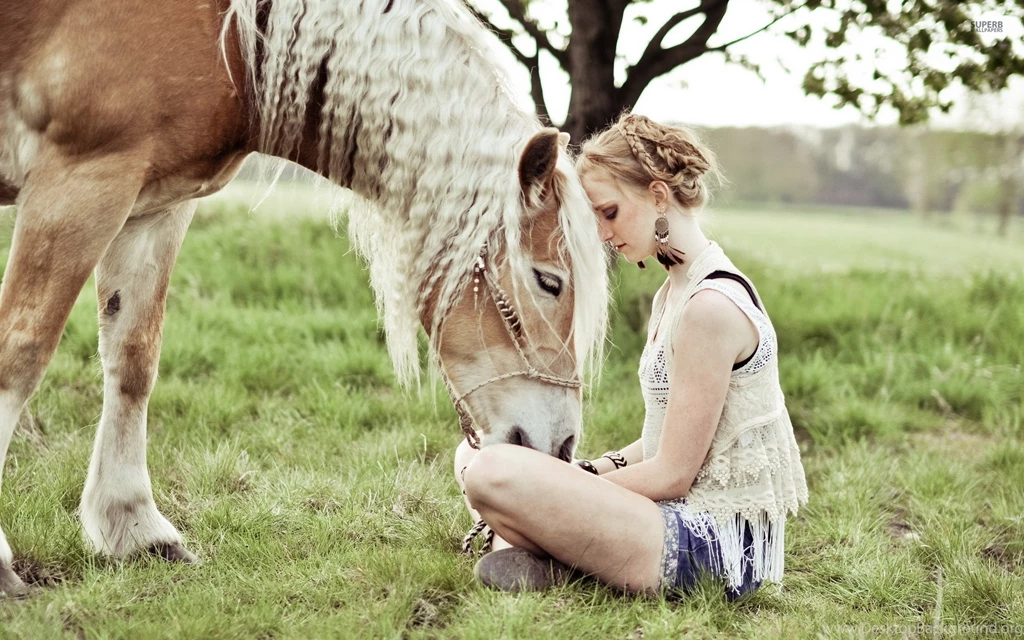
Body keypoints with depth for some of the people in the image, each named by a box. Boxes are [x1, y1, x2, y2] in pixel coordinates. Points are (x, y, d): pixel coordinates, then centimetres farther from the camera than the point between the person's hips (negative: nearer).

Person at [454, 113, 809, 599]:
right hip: (695, 519, 10)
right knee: (476, 454, 11)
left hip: (715, 546, -10)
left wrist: (572, 489, -8)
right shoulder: (675, 291, 12)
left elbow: (671, 475, -18)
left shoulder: (712, 305, -19)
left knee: (493, 474, -26)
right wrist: (588, 471, 1)